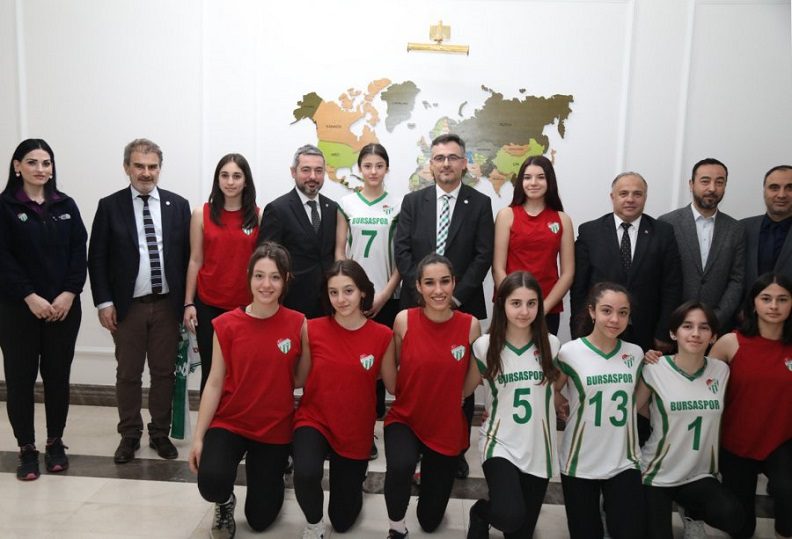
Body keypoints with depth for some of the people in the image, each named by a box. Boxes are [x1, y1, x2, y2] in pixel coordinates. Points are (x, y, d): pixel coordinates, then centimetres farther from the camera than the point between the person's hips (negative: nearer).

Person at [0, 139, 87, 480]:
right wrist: (30, 297, -15)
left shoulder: (66, 205, 9)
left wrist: (70, 293, -9)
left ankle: (55, 443, 21)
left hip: (64, 306, 2)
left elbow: (79, 251, 3)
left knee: (58, 376, 8)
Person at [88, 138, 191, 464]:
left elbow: (188, 255, 3)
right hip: (128, 306, -1)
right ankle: (129, 435, 25)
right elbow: (97, 258, 0)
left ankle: (160, 433, 24)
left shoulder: (178, 205, 3)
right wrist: (104, 302, -6)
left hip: (167, 304, 1)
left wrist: (186, 301, 0)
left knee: (164, 373, 10)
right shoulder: (110, 206, 0)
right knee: (128, 374, 10)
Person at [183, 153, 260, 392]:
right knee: (210, 369, 7)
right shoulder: (201, 214, 3)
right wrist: (188, 303, 1)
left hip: (247, 306, 0)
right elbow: (195, 261, 5)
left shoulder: (258, 216, 2)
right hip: (208, 305, 0)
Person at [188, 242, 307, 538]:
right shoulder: (226, 324, -11)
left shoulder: (298, 324, -11)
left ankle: (274, 474, 44)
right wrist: (198, 437, -7)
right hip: (229, 423, 0)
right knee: (211, 483, -29)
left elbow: (302, 379, -1)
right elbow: (214, 383, -6)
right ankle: (225, 503, 11)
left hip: (275, 428, 1)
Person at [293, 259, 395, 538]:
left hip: (356, 433, 1)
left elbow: (394, 386, -4)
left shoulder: (382, 336, -12)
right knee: (306, 473, -34)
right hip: (314, 421, 0)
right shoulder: (313, 329, -11)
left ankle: (350, 479, 47)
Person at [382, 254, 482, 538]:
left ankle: (428, 472, 48)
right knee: (400, 466, -36)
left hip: (447, 428, 1)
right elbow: (392, 385, -5)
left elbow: (467, 388, -1)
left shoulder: (470, 325, -12)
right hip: (405, 419, -1)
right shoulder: (404, 320, -13)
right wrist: (382, 347, -13)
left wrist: (484, 356, -10)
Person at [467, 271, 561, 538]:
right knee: (509, 516, -23)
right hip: (499, 444, -3)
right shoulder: (484, 345, -10)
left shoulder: (551, 344, -3)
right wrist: (489, 410, 0)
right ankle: (481, 512, 10)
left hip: (539, 449, 3)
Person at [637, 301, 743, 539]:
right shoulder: (655, 369, -15)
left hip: (700, 474, 3)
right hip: (657, 474, -2)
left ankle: (690, 512, 10)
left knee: (732, 517, -24)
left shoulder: (721, 370, -3)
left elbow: (716, 416, 12)